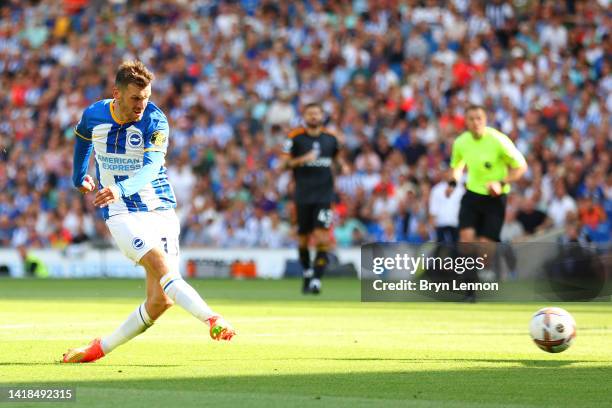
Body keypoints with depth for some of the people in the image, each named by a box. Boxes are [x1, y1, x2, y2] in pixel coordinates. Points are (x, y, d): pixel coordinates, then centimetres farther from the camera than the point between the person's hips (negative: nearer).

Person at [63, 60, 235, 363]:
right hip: (121, 214, -1)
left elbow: (151, 167, -28)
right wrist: (78, 175, 38)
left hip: (160, 210, 1)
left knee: (160, 301, -6)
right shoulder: (94, 116, -2)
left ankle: (100, 349, 9)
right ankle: (213, 320, -40)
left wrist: (120, 189, -46)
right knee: (164, 270, -26)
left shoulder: (155, 122, -11)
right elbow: (82, 137, 24)